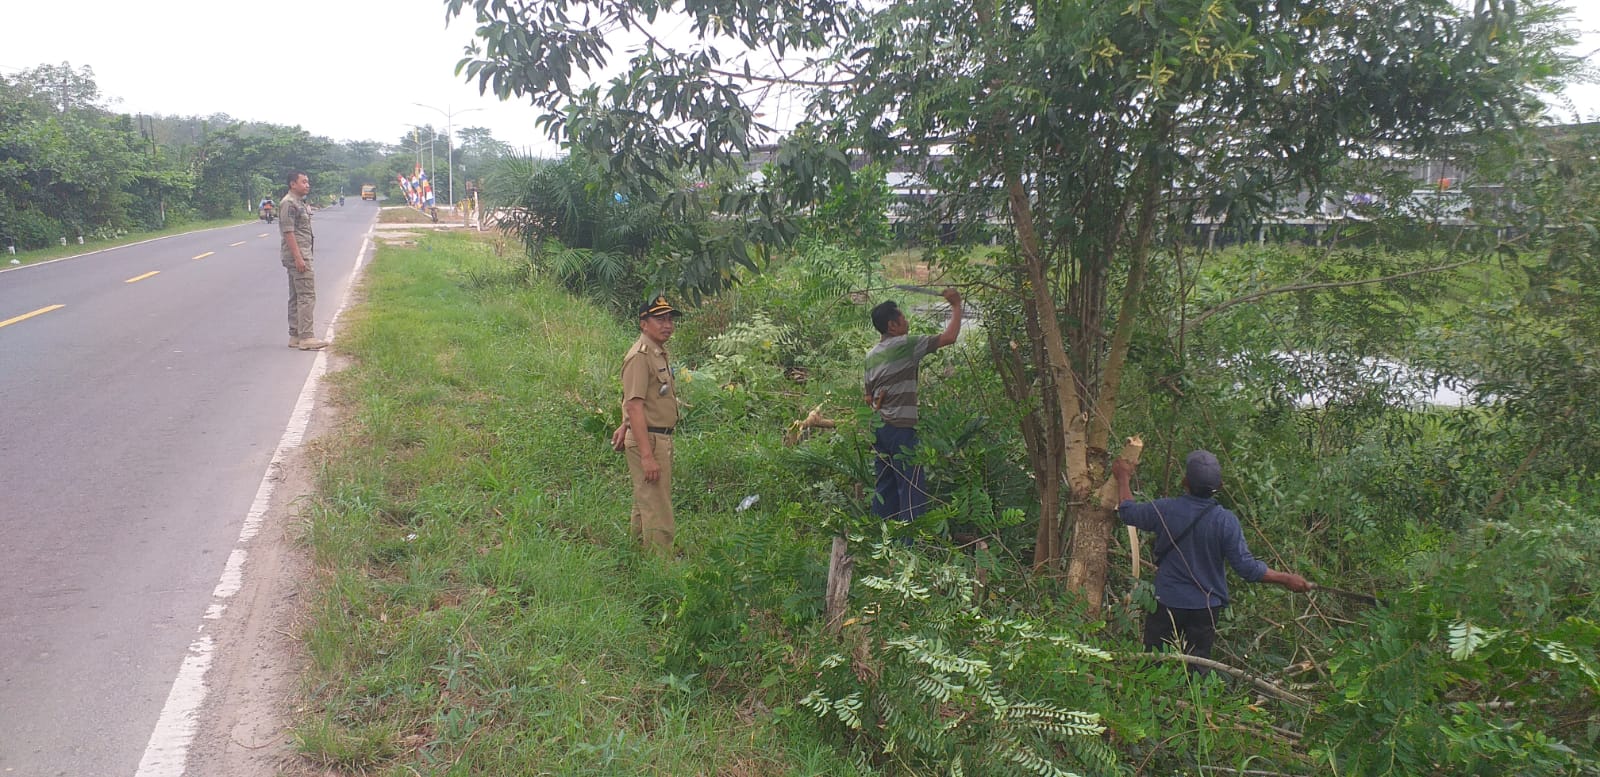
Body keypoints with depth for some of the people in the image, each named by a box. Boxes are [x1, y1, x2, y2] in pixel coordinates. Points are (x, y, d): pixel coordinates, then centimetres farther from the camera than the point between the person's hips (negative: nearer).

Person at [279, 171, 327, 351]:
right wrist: (298, 258, -23)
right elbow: (288, 232, -19)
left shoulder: (300, 203, 18)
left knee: (296, 297, 12)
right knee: (307, 296, -12)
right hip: (297, 256, -10)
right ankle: (306, 337, -14)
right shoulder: (288, 203, -13)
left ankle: (295, 336, 16)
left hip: (301, 256, 10)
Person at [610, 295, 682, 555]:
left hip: (662, 439, 10)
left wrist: (624, 428, 27)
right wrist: (647, 455, -27)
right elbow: (634, 406, -23)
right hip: (648, 440, -10)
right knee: (657, 513, -9)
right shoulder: (640, 356, -18)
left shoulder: (660, 352, 13)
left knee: (644, 506, 18)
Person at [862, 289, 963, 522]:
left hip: (878, 428, 8)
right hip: (901, 428, -8)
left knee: (884, 487, 12)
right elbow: (948, 337, -12)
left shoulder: (872, 355, 14)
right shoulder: (905, 345, -9)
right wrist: (956, 305, -2)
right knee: (912, 487, -5)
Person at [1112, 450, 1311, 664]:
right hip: (1205, 606, 0)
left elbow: (1128, 512, 4)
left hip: (1166, 602, 0)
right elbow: (1246, 567, -14)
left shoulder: (1165, 510, -15)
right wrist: (1287, 579, -1)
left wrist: (1123, 478, 19)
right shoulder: (1226, 521, -16)